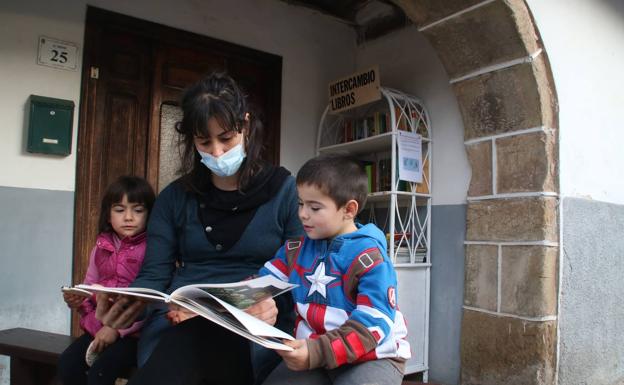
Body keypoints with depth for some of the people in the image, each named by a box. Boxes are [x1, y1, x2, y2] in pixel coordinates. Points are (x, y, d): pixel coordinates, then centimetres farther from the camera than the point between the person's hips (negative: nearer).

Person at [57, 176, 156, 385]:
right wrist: (77, 300, -3)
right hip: (97, 327, 6)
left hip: (134, 332, -5)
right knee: (67, 363, -14)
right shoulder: (101, 248, 10)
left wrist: (117, 328, -18)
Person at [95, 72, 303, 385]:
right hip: (177, 322, 2)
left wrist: (277, 304, -20)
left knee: (189, 342, -37)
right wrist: (128, 303, -14)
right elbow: (154, 274, 9)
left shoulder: (283, 190, 6)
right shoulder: (174, 197, 15)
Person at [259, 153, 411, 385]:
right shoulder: (298, 247, 5)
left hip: (373, 357, -5)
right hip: (312, 350, 5)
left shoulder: (369, 258, -16)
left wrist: (317, 352, -31)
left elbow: (373, 325, -22)